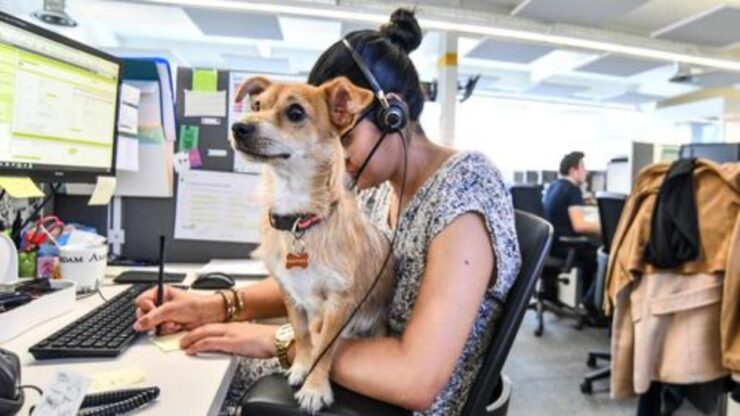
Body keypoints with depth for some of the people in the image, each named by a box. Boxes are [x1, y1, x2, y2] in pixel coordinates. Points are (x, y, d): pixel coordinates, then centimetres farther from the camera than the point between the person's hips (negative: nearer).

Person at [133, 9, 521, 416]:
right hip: (369, 375, 7)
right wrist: (216, 305, -8)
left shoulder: (465, 188, -25)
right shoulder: (381, 187, 0)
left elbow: (418, 380, -30)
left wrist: (277, 339, -22)